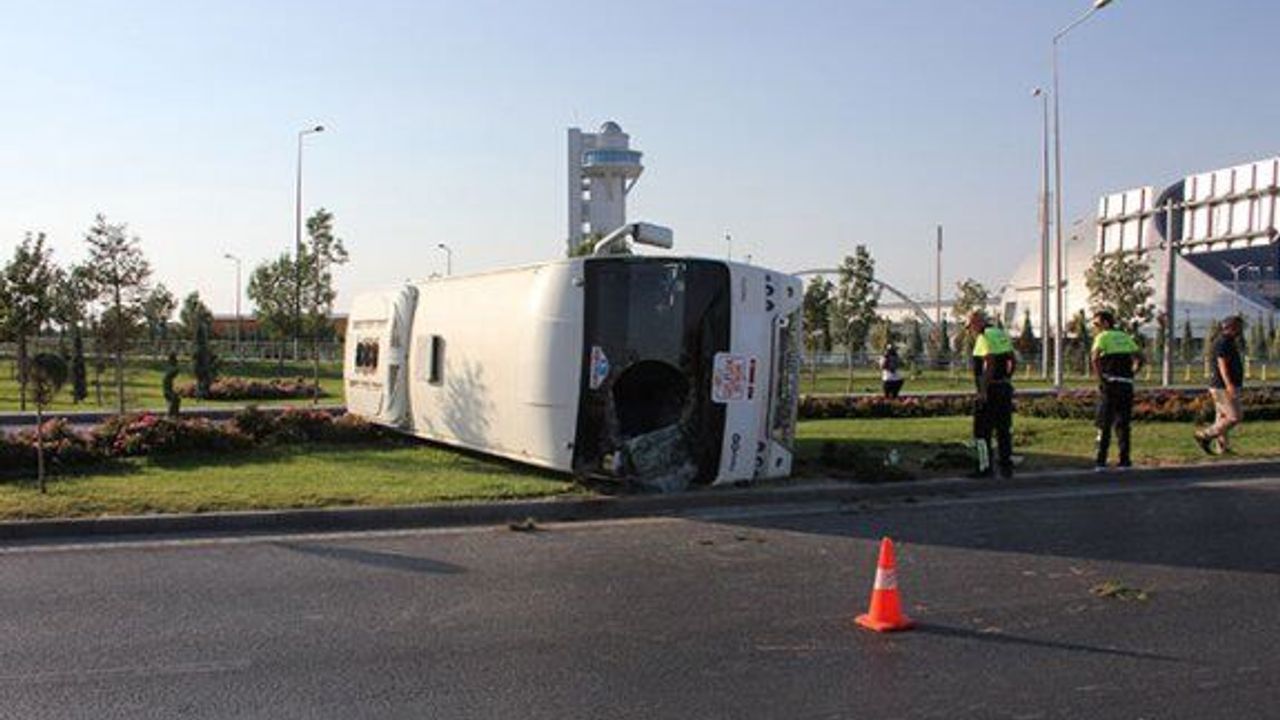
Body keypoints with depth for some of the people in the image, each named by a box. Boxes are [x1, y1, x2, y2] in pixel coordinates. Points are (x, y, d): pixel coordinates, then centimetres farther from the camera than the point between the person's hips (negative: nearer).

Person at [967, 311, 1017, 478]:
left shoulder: (985, 337, -14)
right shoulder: (1002, 334, 14)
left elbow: (990, 363, -24)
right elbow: (1013, 361, 18)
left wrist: (983, 392, -23)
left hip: (989, 390, -9)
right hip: (1005, 388, 9)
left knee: (982, 430, -1)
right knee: (1004, 429, 12)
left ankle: (985, 468, 0)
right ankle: (1007, 467, 15)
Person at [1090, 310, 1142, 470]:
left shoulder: (1103, 337, -2)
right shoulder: (1125, 337, 17)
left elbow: (1095, 357, -19)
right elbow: (1140, 358, 15)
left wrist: (1099, 377, -11)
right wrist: (1130, 373, 12)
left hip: (1110, 384, -5)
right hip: (1127, 384, 5)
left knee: (1104, 423, 0)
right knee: (1123, 423, 11)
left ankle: (1101, 461, -2)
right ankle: (1124, 460, 8)